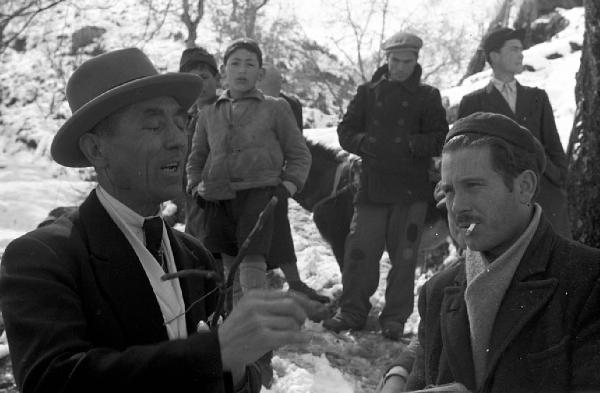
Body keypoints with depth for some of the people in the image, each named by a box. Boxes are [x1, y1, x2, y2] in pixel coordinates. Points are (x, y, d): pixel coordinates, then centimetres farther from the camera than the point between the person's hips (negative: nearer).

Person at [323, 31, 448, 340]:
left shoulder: (427, 97, 6)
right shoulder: (368, 93, 11)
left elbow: (441, 139, -1)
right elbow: (346, 131, 9)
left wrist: (408, 145, -15)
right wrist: (366, 143, -10)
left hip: (412, 190, -1)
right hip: (372, 184, 1)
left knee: (404, 255, 2)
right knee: (359, 249, -1)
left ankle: (395, 318, 14)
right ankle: (352, 311, 13)